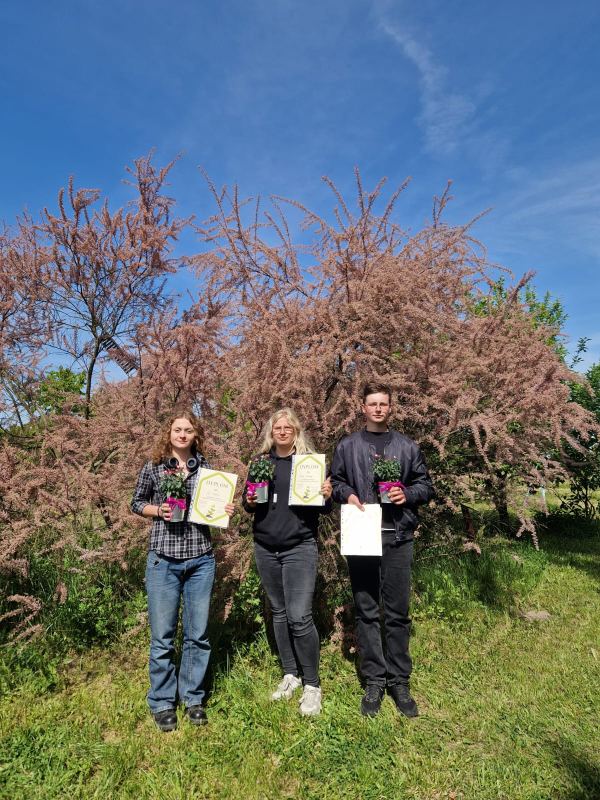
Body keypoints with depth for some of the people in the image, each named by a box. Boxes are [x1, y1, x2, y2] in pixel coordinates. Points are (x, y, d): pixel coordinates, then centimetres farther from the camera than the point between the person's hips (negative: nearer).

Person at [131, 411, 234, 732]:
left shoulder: (206, 468, 5)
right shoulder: (153, 467, 0)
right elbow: (136, 503, 8)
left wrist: (225, 511, -8)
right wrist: (158, 510, -11)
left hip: (201, 559, 2)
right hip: (163, 559, -2)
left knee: (198, 633, 10)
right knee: (162, 636, 6)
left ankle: (193, 698, 29)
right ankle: (162, 703, 25)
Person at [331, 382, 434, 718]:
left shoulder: (408, 446, 9)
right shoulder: (348, 445, 8)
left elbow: (427, 485, 11)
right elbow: (334, 482, 13)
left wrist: (407, 494, -8)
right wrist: (347, 494, -7)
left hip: (398, 537, 0)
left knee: (398, 612, 7)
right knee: (366, 611, 8)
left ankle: (399, 682, 21)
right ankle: (374, 681, 21)